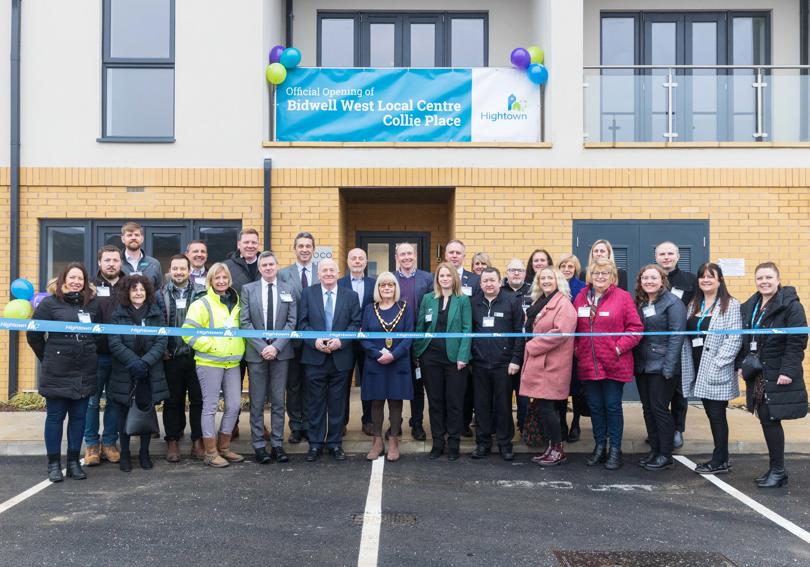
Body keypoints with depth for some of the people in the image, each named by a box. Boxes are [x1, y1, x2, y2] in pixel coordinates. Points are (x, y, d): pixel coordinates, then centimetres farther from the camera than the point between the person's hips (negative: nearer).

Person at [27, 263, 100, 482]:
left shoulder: (93, 304, 5)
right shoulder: (50, 303, -5)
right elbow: (33, 334, -1)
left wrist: (89, 356, 6)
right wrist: (48, 358, 4)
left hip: (85, 373, 3)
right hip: (57, 373, -3)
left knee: (79, 417, 9)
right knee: (55, 417, 5)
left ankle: (74, 461, 19)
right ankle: (53, 463, 15)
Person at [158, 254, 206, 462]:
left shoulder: (201, 293, 1)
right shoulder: (161, 295, 3)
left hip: (196, 355, 0)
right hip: (171, 357, 0)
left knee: (198, 399, 4)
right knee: (172, 400, 8)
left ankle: (198, 441, 14)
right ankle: (172, 441, 18)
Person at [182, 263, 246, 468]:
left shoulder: (236, 304, 14)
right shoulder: (202, 304, -5)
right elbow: (188, 331, -11)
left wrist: (240, 348, 10)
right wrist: (210, 346, -14)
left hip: (232, 362, 6)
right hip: (209, 363, -6)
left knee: (233, 405, 7)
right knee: (210, 406, 1)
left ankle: (224, 447, 21)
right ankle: (211, 452, 9)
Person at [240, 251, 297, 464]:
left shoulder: (288, 291, 6)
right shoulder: (248, 289, 4)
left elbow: (291, 322, 0)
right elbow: (245, 322, -2)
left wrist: (276, 346, -11)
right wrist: (262, 347, -11)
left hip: (280, 352, 1)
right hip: (256, 352, -1)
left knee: (278, 401, 6)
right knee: (257, 402, 4)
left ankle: (277, 444, 12)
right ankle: (259, 446, 10)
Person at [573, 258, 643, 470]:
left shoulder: (623, 297, -6)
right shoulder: (581, 297, 7)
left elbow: (635, 327, -7)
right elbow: (574, 327, 14)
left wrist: (620, 347, -14)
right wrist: (576, 347, 2)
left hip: (614, 363, -4)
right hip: (588, 363, 4)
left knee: (613, 407, 3)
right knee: (595, 407, 12)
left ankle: (615, 450, 15)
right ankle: (599, 447, 25)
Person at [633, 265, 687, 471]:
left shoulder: (672, 303, -8)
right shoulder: (640, 303, 13)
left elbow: (676, 336, -14)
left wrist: (668, 367, -20)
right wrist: (633, 362, 6)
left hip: (661, 366, -7)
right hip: (642, 366, 7)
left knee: (659, 409, -3)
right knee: (648, 409, 11)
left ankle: (665, 455, 8)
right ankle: (654, 450, 21)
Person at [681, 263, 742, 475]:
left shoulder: (730, 305, -6)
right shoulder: (693, 305, 14)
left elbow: (734, 339, -13)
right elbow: (686, 337, 13)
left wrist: (717, 363, -18)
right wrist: (687, 365, 5)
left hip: (718, 371, -6)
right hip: (699, 370, 6)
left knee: (717, 415, -2)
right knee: (711, 414, 12)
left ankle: (720, 461, 8)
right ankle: (720, 458, 21)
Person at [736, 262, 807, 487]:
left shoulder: (791, 306, -8)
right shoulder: (749, 307, 13)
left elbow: (797, 341, -14)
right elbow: (743, 339, 16)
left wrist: (788, 371, -19)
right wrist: (740, 365, 6)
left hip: (778, 375, -6)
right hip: (757, 374, 7)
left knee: (771, 421, -5)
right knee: (766, 421, 10)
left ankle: (778, 471, 8)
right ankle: (775, 469, 21)